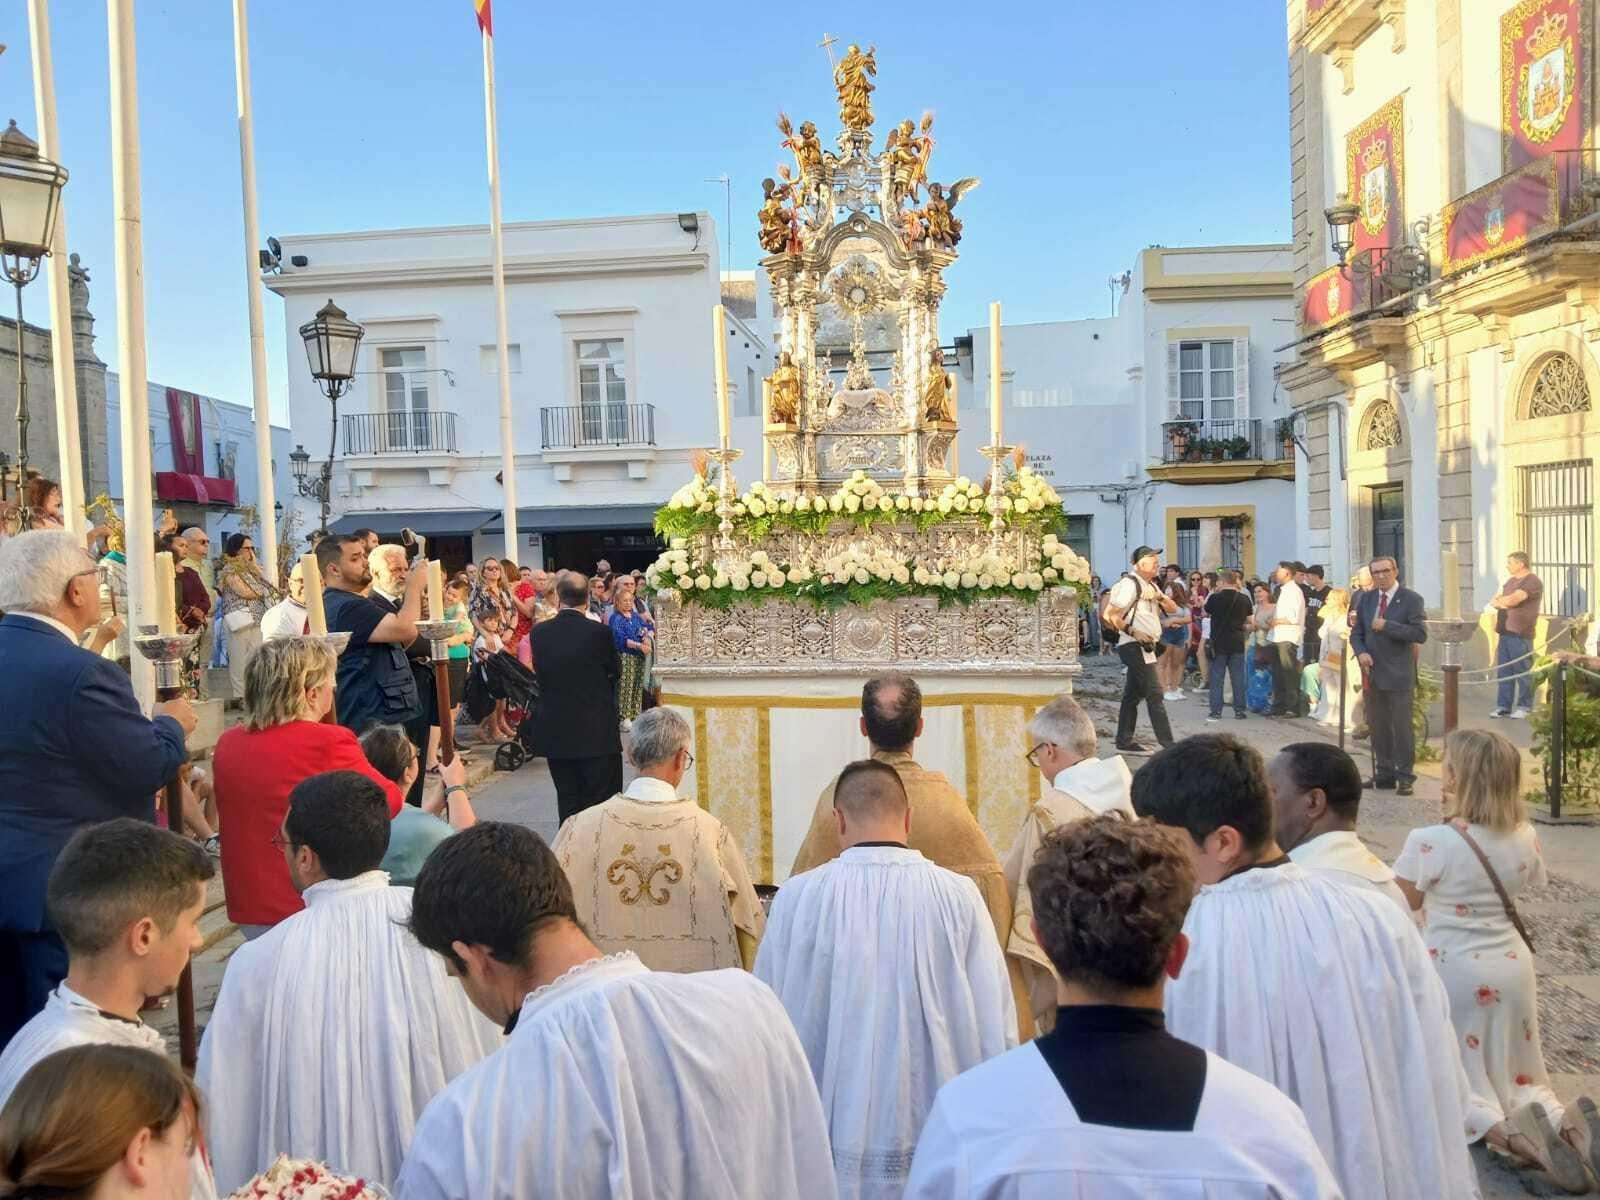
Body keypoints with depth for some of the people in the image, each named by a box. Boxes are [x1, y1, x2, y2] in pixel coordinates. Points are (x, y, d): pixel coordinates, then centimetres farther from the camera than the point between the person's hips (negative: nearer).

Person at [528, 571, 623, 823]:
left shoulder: (539, 632, -3)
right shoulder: (599, 632, -13)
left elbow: (539, 672, 8)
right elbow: (616, 672, 0)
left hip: (555, 733, 3)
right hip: (597, 733, -3)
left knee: (568, 803, 11)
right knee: (603, 804, 6)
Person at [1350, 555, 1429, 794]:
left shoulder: (1411, 599, -4)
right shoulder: (1366, 599, 11)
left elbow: (1420, 634, -13)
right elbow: (1356, 633, 14)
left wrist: (1387, 626, -19)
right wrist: (1360, 652, -5)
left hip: (1398, 675, -5)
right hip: (1372, 674, 5)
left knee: (1402, 727, -1)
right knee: (1377, 727, 10)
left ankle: (1405, 777, 6)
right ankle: (1384, 774, 19)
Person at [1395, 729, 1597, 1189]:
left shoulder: (1428, 842, -21)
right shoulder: (1525, 838, -4)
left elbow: (1409, 901, -6)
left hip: (1453, 971, -5)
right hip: (1512, 966, 5)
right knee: (1517, 1076, 20)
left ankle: (1505, 1131, -19)